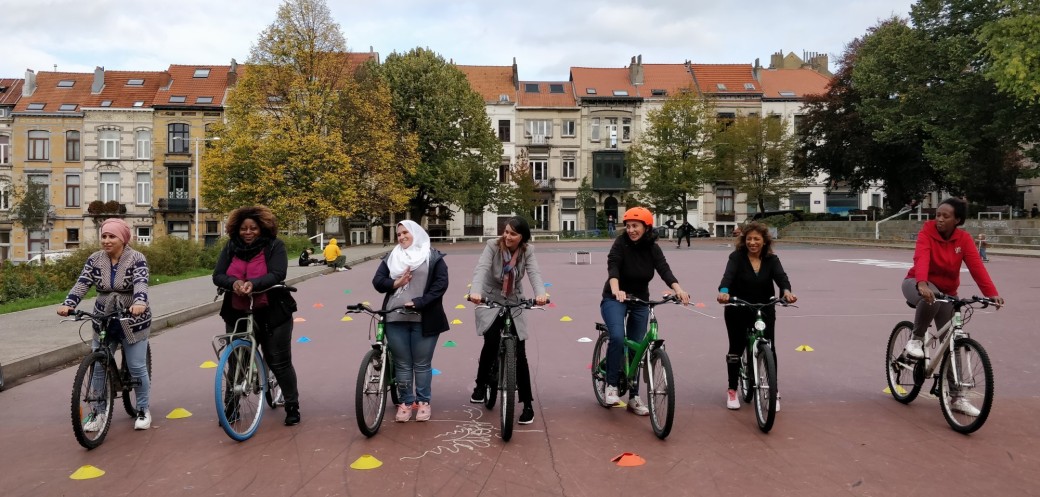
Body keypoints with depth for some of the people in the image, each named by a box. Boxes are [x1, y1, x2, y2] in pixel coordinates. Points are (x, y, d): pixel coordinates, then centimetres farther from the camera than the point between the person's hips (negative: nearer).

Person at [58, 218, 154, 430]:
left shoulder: (136, 259, -11)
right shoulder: (95, 260, 1)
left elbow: (141, 283, -26)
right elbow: (82, 283, -9)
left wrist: (140, 303, -46)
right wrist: (68, 304, -27)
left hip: (133, 321, -4)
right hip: (103, 322, 4)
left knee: (137, 367, 0)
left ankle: (143, 410, 17)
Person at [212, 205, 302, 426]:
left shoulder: (274, 246, -6)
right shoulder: (230, 247, 4)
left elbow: (277, 275, -19)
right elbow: (217, 275, -4)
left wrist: (253, 283, -36)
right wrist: (233, 282, -26)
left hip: (271, 314, -3)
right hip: (237, 314, 3)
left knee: (279, 362, 4)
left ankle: (292, 407, 16)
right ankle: (232, 407, 23)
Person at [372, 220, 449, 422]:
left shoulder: (433, 257, 3)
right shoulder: (391, 257, 14)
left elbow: (441, 283, -6)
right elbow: (377, 280, 8)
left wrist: (419, 303, -17)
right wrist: (395, 283, -12)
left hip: (424, 319, -3)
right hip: (396, 319, 3)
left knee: (422, 364, 5)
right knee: (402, 364, 8)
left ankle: (423, 401, 18)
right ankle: (405, 402, 19)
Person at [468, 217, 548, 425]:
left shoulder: (527, 251, -9)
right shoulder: (493, 245, -14)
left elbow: (534, 273, -24)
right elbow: (481, 268, -28)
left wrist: (540, 293, -45)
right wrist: (475, 291, -48)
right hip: (490, 301, -1)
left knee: (519, 353, -3)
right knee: (491, 341, -24)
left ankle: (527, 405, 5)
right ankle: (481, 384, 2)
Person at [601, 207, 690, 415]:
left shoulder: (653, 248, -5)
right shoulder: (621, 243, -15)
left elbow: (664, 270, -20)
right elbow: (613, 267, -31)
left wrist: (678, 289, -40)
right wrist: (616, 290, -51)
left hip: (640, 301, 4)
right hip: (615, 299, -4)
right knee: (617, 337, -28)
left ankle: (633, 397, 17)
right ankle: (611, 385, -12)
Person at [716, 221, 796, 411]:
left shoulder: (771, 260, 0)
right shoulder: (737, 257, -7)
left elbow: (781, 276, -17)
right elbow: (728, 275, -24)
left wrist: (786, 291, -40)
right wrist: (723, 292, -46)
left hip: (764, 311, 2)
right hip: (737, 311, -1)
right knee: (736, 349, 4)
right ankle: (732, 390, 21)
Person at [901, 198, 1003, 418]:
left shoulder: (964, 239, -11)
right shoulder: (927, 232, -19)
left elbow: (976, 266, -23)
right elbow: (921, 258, -37)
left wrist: (992, 293, -38)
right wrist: (922, 284, -56)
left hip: (946, 291, 4)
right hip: (918, 285, -3)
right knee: (931, 299, -41)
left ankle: (956, 397, 8)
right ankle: (916, 339, -16)